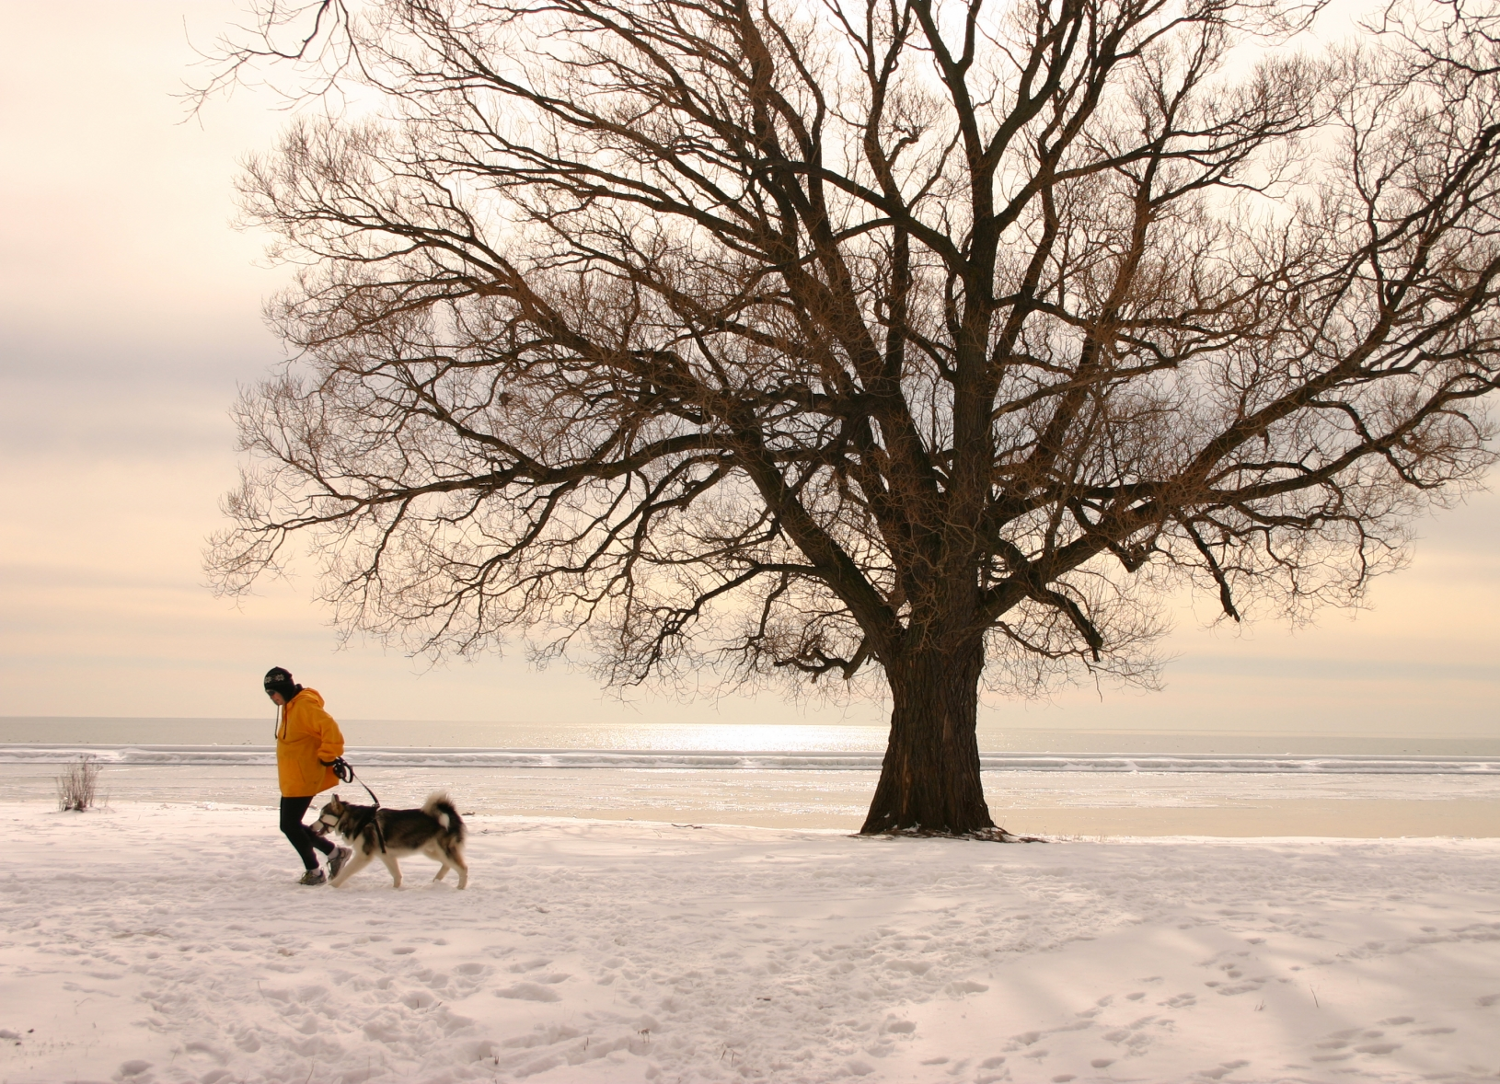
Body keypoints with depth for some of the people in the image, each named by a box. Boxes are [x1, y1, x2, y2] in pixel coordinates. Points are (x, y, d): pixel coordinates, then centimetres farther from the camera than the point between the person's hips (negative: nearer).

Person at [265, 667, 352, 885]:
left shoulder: (305, 705, -18)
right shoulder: (289, 707, 15)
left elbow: (330, 727, -28)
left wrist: (327, 757, -22)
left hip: (302, 779, -10)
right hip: (291, 780, 10)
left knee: (290, 825, -5)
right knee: (289, 825, 13)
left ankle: (314, 872, 7)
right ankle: (335, 853, 22)